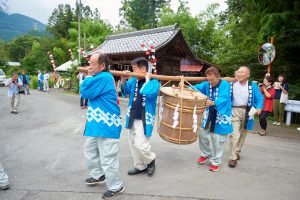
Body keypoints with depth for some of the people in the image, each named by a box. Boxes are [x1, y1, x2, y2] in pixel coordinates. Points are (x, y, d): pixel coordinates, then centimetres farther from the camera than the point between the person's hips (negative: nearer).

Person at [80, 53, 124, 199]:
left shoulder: (104, 77, -20)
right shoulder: (99, 77, 13)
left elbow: (84, 92, -17)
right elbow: (89, 93, 16)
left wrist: (89, 76, -4)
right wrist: (90, 76, 6)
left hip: (106, 126, -11)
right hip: (96, 125, 11)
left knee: (107, 159, 0)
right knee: (89, 150, 25)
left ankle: (116, 187, 20)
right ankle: (98, 175, 45)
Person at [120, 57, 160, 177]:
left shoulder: (154, 82, -12)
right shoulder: (133, 80, 3)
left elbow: (148, 93, -31)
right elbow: (124, 92, 7)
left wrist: (147, 79, -19)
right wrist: (123, 81, -8)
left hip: (144, 119, -6)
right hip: (132, 118, 7)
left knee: (141, 145, -8)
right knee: (132, 144, 15)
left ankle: (151, 160, 24)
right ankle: (140, 166, 33)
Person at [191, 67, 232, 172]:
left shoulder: (225, 85, -15)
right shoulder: (206, 84, 1)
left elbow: (224, 98, -29)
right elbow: (197, 88, -13)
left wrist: (213, 103, -48)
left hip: (221, 117, -5)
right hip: (208, 115, 5)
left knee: (217, 140, 2)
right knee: (202, 133, 9)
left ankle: (215, 162, 24)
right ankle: (206, 153, 36)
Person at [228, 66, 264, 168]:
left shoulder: (252, 85, -1)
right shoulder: (232, 85, 1)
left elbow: (260, 98, -3)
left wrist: (258, 108, -20)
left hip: (247, 112, 2)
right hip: (235, 111, -2)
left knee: (243, 134, 16)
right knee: (234, 134, -10)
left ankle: (237, 152, 35)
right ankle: (233, 158, -3)